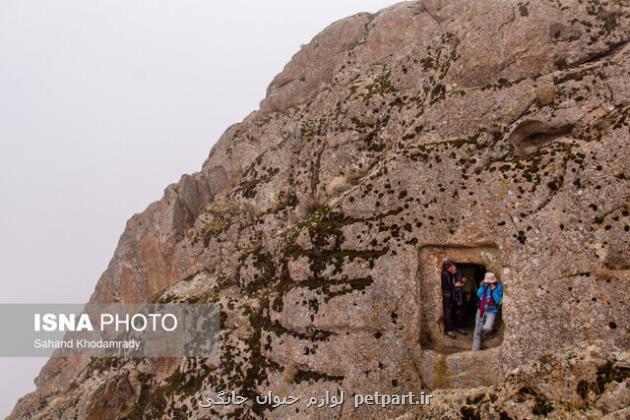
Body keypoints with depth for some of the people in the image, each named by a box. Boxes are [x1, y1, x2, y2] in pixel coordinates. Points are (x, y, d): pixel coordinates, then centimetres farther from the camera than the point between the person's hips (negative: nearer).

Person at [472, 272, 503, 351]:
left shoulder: (499, 287, -11)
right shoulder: (485, 285, 1)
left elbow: (498, 301, -15)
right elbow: (478, 294, -1)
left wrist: (494, 291, -23)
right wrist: (482, 286, -12)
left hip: (491, 311, -4)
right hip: (481, 310, 4)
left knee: (487, 328, -27)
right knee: (477, 331, 5)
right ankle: (475, 349, 19)